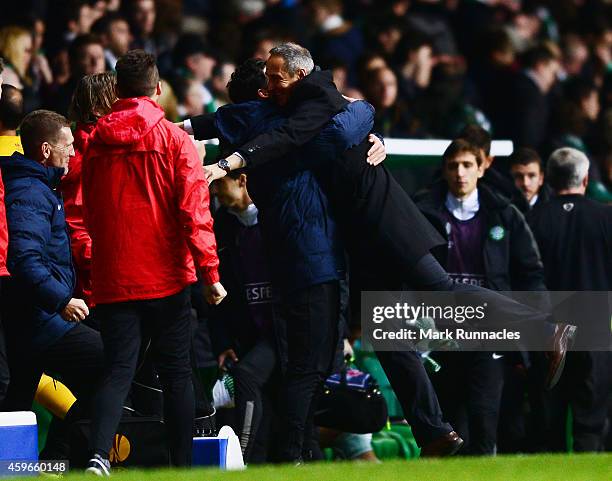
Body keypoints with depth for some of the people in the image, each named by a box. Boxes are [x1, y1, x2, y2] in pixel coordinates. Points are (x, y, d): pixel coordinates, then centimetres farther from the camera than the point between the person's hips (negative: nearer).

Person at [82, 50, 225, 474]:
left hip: (113, 279, 2)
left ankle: (99, 455, -20)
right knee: (176, 372, 7)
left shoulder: (96, 144, 4)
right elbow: (194, 211, -12)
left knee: (118, 370, 1)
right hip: (166, 278, -2)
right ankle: (182, 464, 9)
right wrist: (209, 270, -11)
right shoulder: (174, 140, -6)